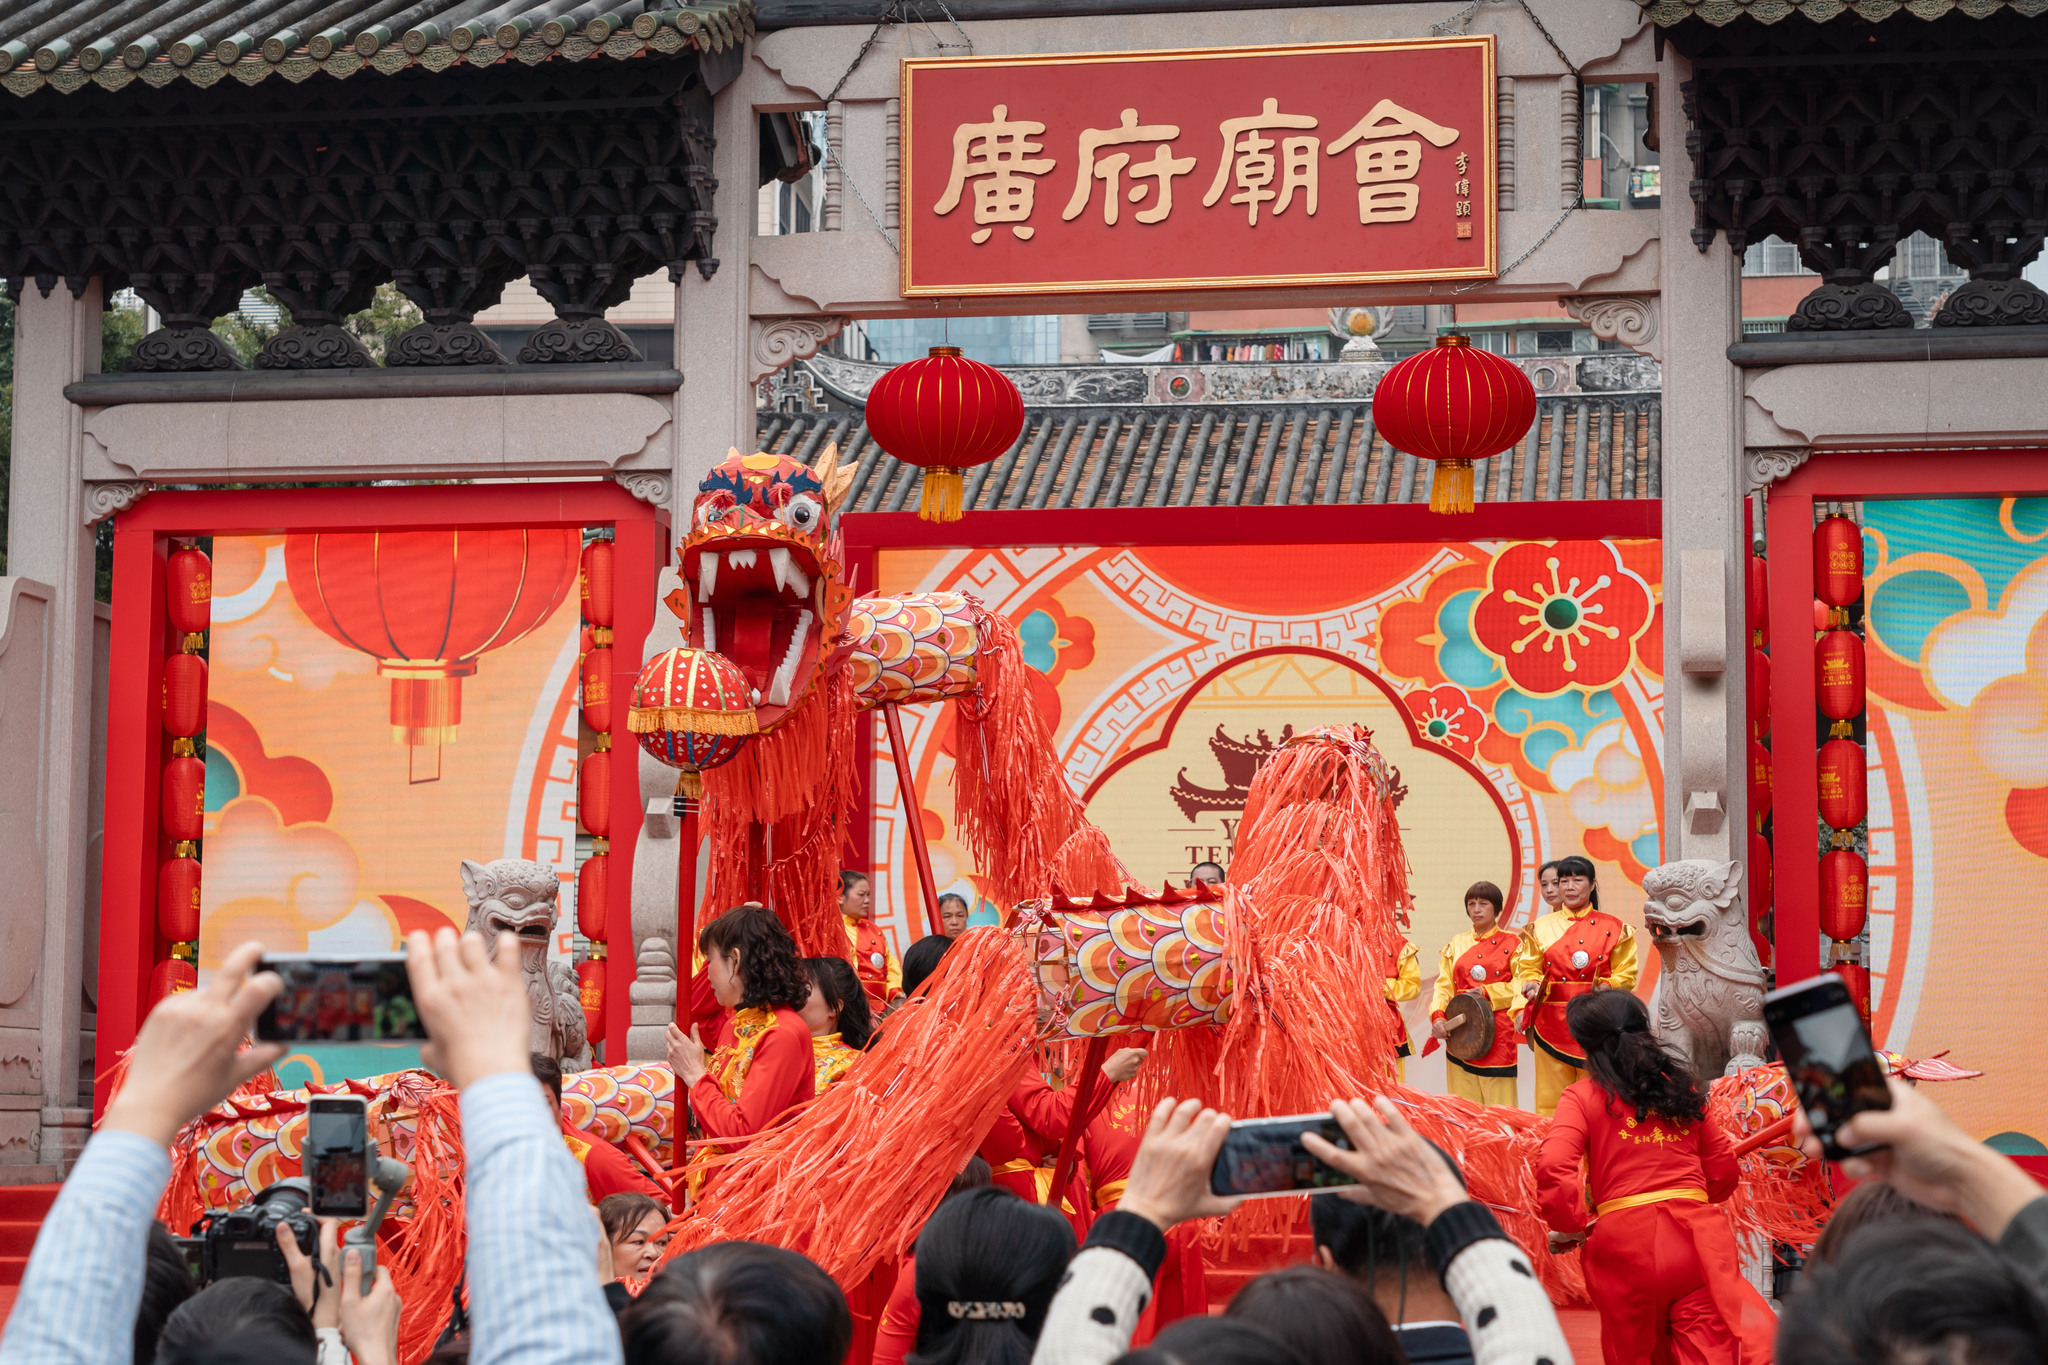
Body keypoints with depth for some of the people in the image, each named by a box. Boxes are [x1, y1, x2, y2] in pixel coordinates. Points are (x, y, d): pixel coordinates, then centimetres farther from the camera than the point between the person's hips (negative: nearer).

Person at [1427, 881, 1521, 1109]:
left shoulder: (1511, 943, 5)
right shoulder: (1457, 944, 15)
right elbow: (1444, 985, 8)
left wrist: (1487, 992, -13)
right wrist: (1437, 1016, -8)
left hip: (1498, 1033, -3)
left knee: (1498, 1103, -6)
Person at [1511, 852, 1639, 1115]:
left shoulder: (1613, 928, 7)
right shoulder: (1541, 927, 11)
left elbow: (1626, 975, 6)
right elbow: (1527, 968, 10)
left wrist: (1606, 987, -13)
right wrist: (1532, 985, -11)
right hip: (1553, 1022, 1)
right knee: (1551, 1099, -1)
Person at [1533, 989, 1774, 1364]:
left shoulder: (1582, 1096, 2)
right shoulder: (1682, 1087, 14)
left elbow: (1553, 1167, -15)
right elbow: (1725, 1170, 18)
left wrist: (1572, 1225, -1)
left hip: (1623, 1241, -2)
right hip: (1696, 1232, 2)